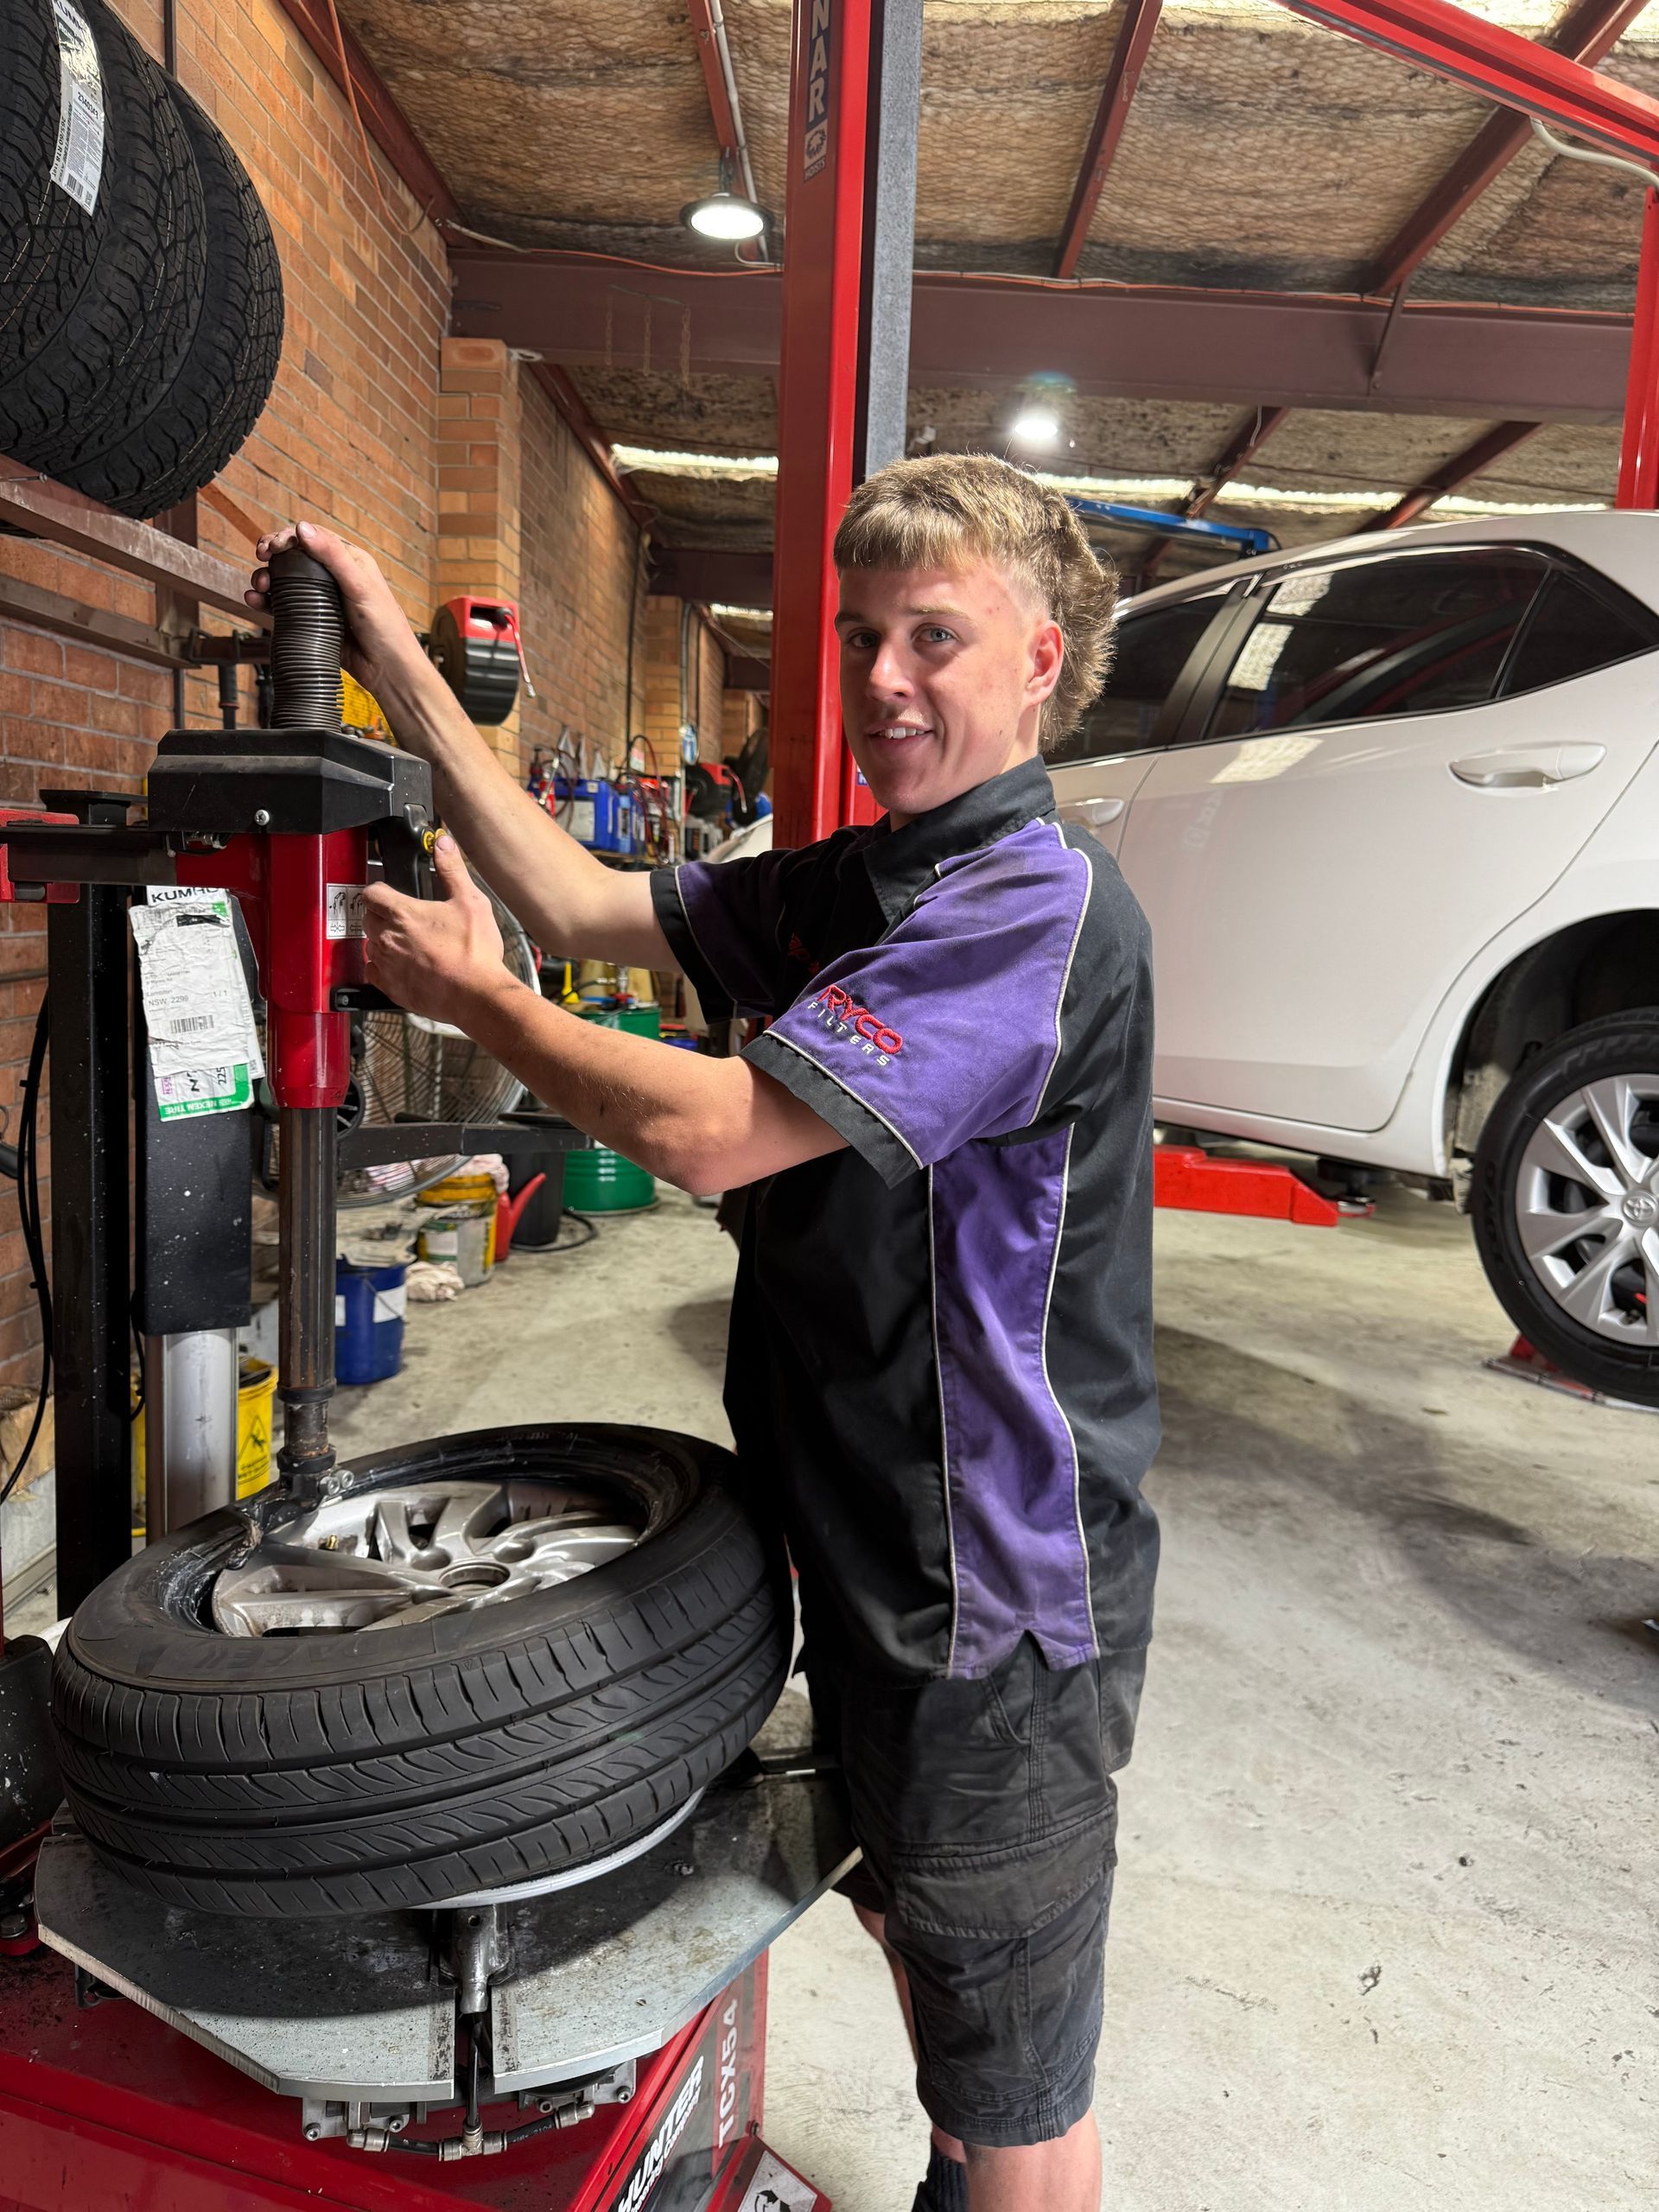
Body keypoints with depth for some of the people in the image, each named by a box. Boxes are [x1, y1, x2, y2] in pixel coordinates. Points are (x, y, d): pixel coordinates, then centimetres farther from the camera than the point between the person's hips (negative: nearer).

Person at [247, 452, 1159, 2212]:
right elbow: (589, 905, 6)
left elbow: (705, 1131, -28)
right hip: (878, 1553, 9)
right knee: (910, 1927, 31)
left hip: (1002, 1599, -9)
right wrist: (398, 665, 4)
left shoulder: (1041, 908, -23)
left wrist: (467, 993, -12)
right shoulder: (852, 885, 7)